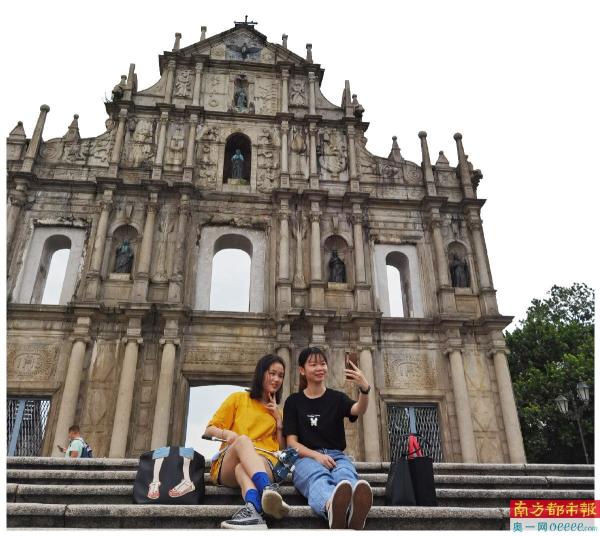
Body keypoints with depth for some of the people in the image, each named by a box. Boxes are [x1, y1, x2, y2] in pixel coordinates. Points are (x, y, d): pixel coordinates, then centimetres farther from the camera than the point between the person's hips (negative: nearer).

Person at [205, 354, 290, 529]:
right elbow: (209, 429, 11)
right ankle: (268, 489, -64)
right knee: (243, 439, -37)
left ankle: (252, 507, -68)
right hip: (228, 461, -1)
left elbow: (282, 449, 18)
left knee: (242, 466, -37)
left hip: (263, 462, 1)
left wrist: (279, 420, 8)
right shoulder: (238, 398, 16)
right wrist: (227, 433, -10)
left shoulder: (278, 411, 25)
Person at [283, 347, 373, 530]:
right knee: (318, 477, -39)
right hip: (307, 457, -2)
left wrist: (365, 389, -33)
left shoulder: (337, 398, 14)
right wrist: (316, 455, -16)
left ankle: (354, 508, -71)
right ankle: (331, 507, -74)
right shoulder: (294, 401, 11)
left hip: (336, 455, 2)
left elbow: (358, 410, -10)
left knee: (346, 476, -36)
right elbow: (292, 442, 4)